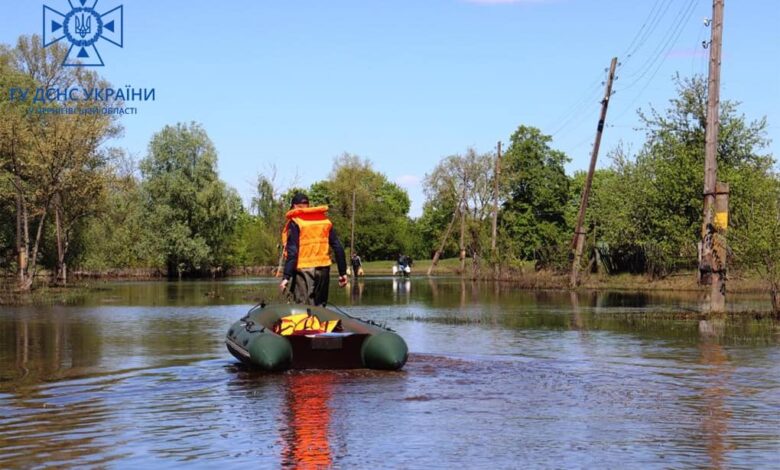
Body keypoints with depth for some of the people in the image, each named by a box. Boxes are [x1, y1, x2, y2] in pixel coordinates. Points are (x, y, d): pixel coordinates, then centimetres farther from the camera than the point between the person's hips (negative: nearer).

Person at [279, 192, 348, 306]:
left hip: (303, 270, -5)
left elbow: (292, 252, -14)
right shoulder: (325, 221, 11)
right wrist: (343, 272, 11)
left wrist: (286, 277, -15)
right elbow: (338, 248, 8)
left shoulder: (295, 223, -4)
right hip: (323, 268, 5)